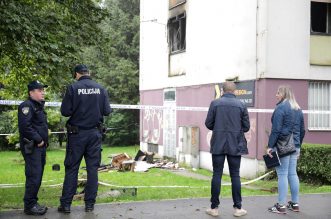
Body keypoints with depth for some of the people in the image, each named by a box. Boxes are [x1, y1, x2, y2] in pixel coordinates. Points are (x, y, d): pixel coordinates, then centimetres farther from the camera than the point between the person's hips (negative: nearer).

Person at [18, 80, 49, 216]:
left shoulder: (39, 106, 20)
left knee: (38, 176, 12)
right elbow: (25, 126, -22)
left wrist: (44, 141, 11)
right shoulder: (27, 106, -10)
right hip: (31, 147, -10)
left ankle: (33, 202, 20)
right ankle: (29, 206, -6)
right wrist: (38, 139, -17)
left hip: (40, 146, 10)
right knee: (34, 176, -11)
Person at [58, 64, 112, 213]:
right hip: (95, 133, 2)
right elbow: (107, 111, -1)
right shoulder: (101, 89, 1)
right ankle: (90, 204, 9)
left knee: (71, 169, 4)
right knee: (92, 168, 7)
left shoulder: (73, 88, -7)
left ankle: (66, 204, 5)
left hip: (77, 133, -2)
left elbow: (65, 111, -10)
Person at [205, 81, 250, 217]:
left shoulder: (215, 103, -3)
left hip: (218, 144, 0)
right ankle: (238, 208, 9)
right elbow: (246, 127, 2)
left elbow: (208, 124, 0)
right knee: (235, 175, 7)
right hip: (235, 145, 1)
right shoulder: (241, 105, -1)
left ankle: (214, 207, 8)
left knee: (217, 174, 4)